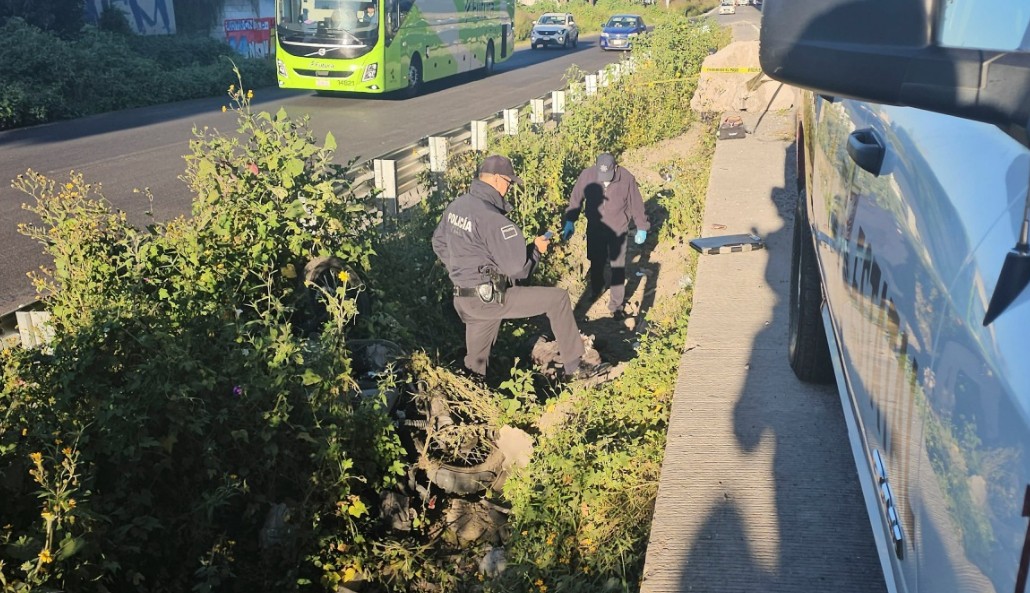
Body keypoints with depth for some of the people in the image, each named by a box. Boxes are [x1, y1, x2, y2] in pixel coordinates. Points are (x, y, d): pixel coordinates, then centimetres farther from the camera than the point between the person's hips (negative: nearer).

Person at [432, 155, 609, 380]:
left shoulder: (456, 205, 6)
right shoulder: (492, 218, -21)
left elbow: (439, 243, 20)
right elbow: (517, 267, -20)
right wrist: (537, 249, -1)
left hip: (464, 299, 9)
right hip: (489, 298, -9)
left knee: (476, 362, 22)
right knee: (558, 298, -1)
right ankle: (574, 367, 6)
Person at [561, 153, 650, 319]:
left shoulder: (627, 179, -20)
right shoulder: (587, 175, -18)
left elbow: (636, 204, -6)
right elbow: (576, 198, -4)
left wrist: (641, 228, 0)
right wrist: (570, 221, -6)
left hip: (618, 231, -2)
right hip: (594, 229, 2)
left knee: (618, 268, 3)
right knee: (596, 263, 19)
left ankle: (617, 304, 14)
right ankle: (596, 290, 46)